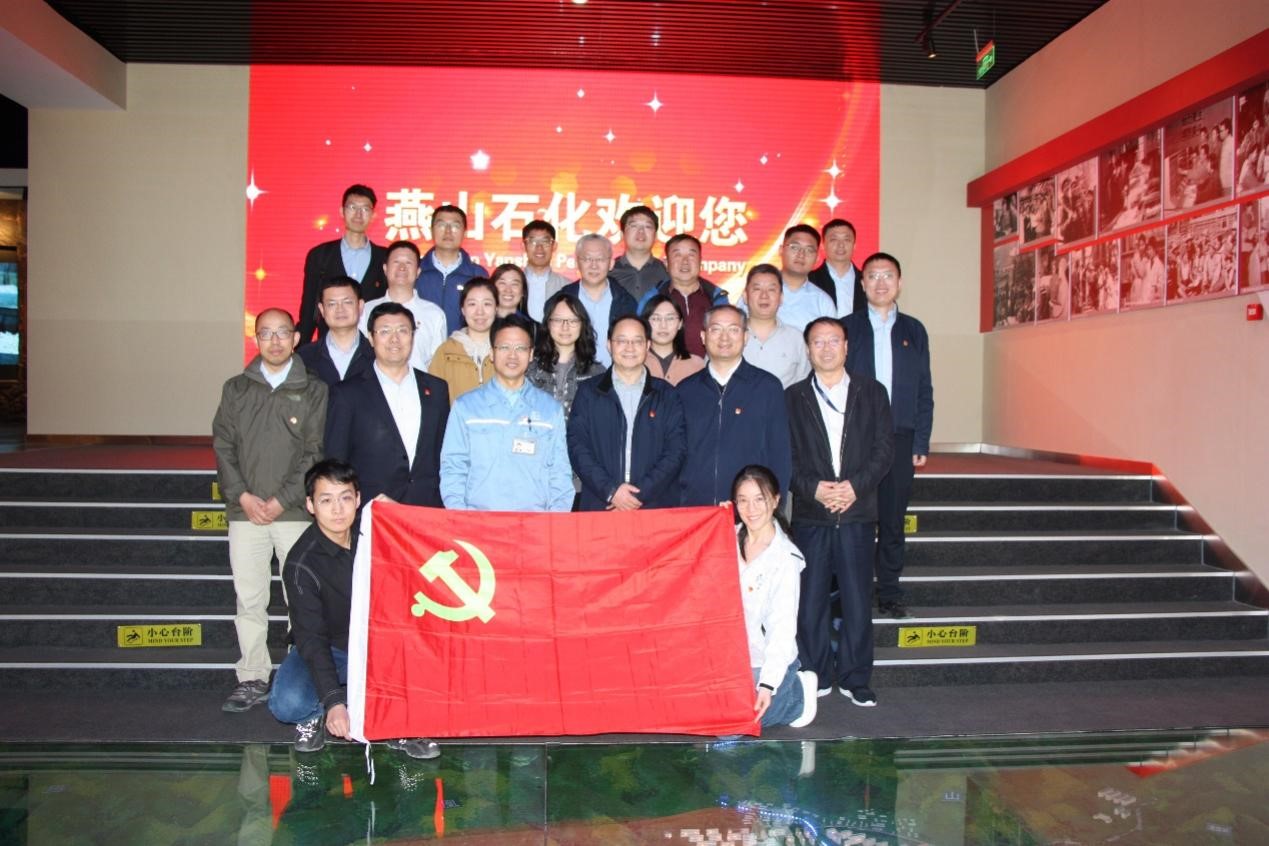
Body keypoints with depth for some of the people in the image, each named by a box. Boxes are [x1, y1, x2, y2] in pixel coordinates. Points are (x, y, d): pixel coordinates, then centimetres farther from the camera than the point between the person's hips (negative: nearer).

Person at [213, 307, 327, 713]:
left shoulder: (314, 391, 4)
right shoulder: (236, 389, 13)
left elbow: (316, 452, -3)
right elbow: (222, 445, 8)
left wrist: (281, 500, -10)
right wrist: (242, 496, -5)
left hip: (295, 512, -2)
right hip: (245, 512, 3)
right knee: (249, 599, 6)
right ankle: (252, 679, 15)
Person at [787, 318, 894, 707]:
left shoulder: (872, 392, 9)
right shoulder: (793, 397, 8)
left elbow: (884, 448, 3)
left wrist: (855, 485, -11)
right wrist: (813, 488, -13)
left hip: (857, 512, 0)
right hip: (810, 514, 0)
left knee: (857, 601, 2)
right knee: (811, 600, 4)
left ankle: (855, 679, 15)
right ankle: (816, 676, 17)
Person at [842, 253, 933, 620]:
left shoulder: (914, 330, 11)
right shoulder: (846, 327, 5)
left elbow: (924, 390, 9)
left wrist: (921, 442, 1)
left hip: (899, 438, 2)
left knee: (893, 519, 7)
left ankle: (889, 593, 18)